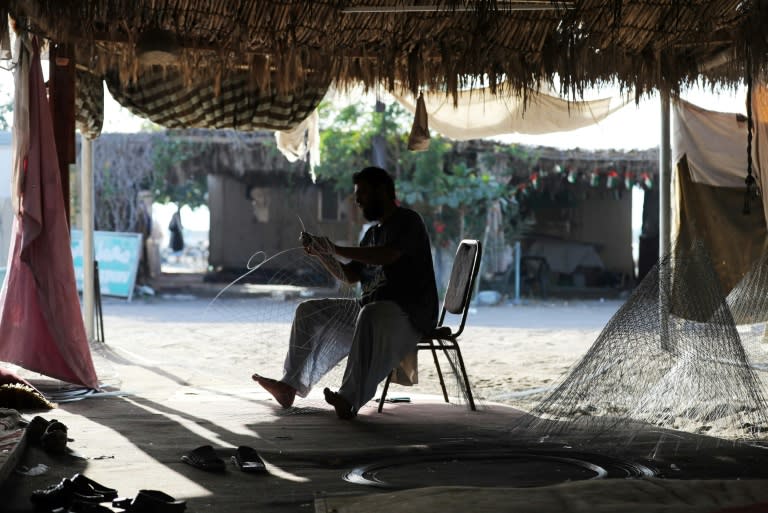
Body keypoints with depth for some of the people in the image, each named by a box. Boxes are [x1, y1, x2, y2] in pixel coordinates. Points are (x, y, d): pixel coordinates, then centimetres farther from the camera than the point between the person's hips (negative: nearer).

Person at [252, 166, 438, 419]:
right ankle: (291, 385, -1)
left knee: (371, 316, -42)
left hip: (409, 313, -10)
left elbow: (387, 256, -25)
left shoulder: (407, 221, -6)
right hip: (370, 307, 10)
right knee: (309, 311, 8)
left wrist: (335, 249, -20)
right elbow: (349, 275, 22)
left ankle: (350, 400, -51)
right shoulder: (373, 232, 22)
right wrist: (320, 253, 7)